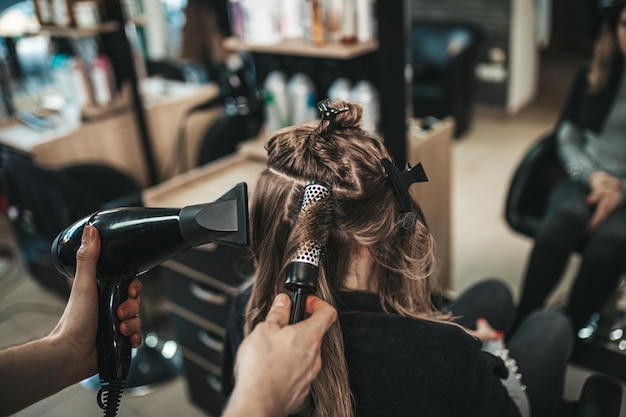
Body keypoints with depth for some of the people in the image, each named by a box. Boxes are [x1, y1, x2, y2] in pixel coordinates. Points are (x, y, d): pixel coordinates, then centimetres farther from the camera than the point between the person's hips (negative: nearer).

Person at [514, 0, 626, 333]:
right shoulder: (593, 75, 10)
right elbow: (568, 136, 10)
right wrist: (593, 176, -7)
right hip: (586, 180, 2)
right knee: (566, 215, -33)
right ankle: (521, 325, -26)